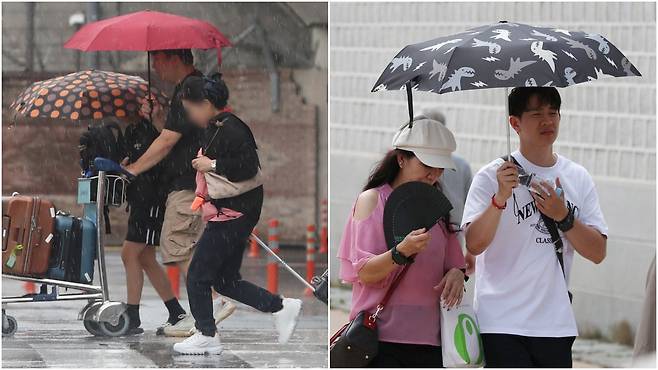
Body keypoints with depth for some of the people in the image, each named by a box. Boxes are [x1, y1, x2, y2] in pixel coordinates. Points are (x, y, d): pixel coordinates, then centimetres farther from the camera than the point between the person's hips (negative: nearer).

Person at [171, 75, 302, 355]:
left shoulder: (230, 129, -18)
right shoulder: (214, 128, 12)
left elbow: (248, 166, -28)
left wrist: (212, 164, -21)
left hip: (235, 213, -10)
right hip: (229, 211, 10)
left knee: (198, 275, -1)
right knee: (226, 281, 14)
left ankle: (207, 337, 10)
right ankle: (282, 307, 17)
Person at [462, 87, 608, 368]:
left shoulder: (578, 178, 10)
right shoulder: (492, 177, -3)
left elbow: (597, 253, 6)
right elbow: (474, 244, -15)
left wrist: (564, 217, -9)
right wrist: (501, 197, -28)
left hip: (556, 324, 5)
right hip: (502, 322, -5)